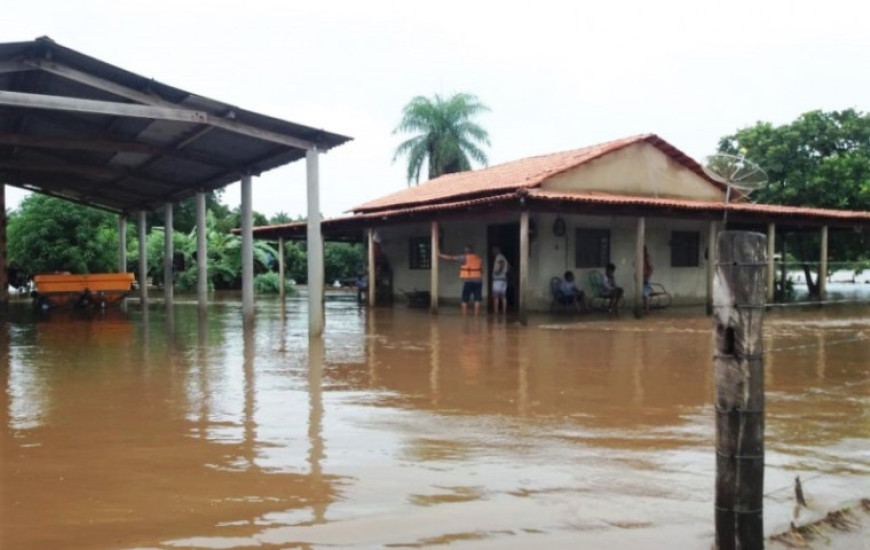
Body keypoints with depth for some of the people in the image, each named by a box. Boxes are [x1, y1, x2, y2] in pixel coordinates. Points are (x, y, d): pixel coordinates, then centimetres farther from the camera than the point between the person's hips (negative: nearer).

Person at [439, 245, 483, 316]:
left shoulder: (465, 257, -2)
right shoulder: (479, 258, 13)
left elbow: (451, 257, 0)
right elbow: (482, 270, 14)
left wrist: (440, 255, 7)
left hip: (468, 281, -4)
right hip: (478, 281, 4)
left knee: (465, 300, 3)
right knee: (477, 300, 3)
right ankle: (476, 316, 0)